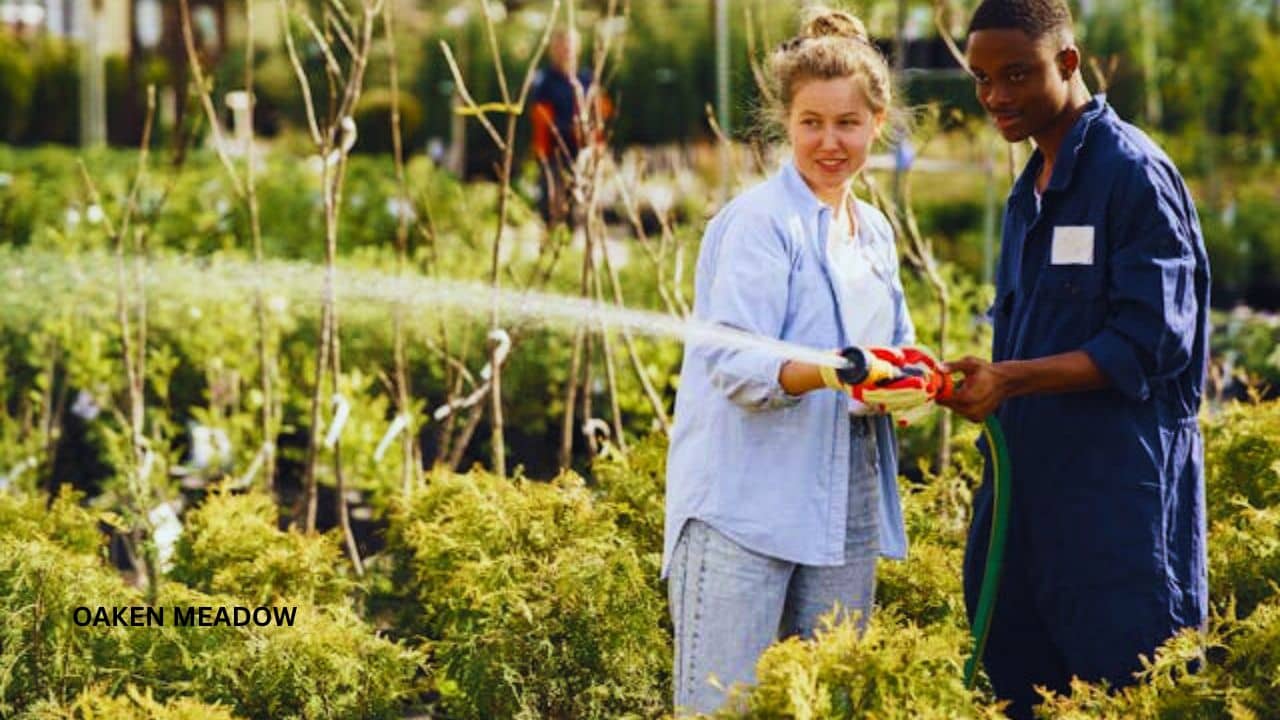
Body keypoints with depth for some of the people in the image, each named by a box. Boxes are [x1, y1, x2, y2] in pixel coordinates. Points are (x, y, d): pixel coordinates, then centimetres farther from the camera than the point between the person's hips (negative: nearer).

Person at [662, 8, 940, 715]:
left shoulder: (875, 232, 14)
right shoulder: (756, 223, -9)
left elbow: (895, 350, 22)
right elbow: (733, 363, -18)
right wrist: (826, 374, -36)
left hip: (846, 507, 7)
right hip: (747, 504, -7)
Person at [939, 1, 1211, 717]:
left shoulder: (1135, 174, -10)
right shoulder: (1031, 190, 16)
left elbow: (1149, 346, -16)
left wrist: (1010, 379, -22)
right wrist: (980, 382, 2)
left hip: (1120, 493, -8)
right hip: (1027, 483, 8)